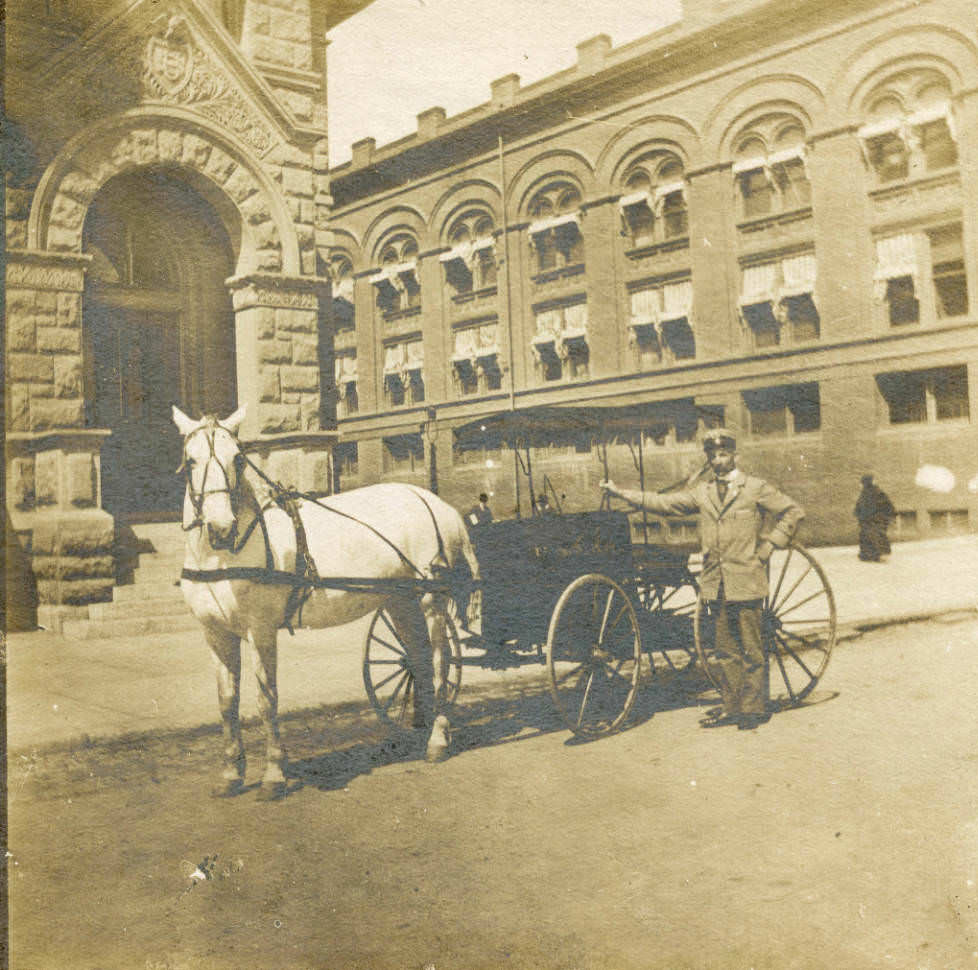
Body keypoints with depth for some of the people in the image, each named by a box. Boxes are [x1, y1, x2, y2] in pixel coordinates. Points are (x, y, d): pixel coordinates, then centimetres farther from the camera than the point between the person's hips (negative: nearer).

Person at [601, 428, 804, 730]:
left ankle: (754, 708, 10)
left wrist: (768, 546, -3)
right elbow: (664, 503, 10)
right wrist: (622, 493, 5)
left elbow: (792, 511, 4)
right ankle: (731, 707, 18)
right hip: (715, 583, 4)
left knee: (751, 649, 1)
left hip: (746, 581, -4)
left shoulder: (755, 488, 0)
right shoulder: (701, 491, 12)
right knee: (726, 650, 10)